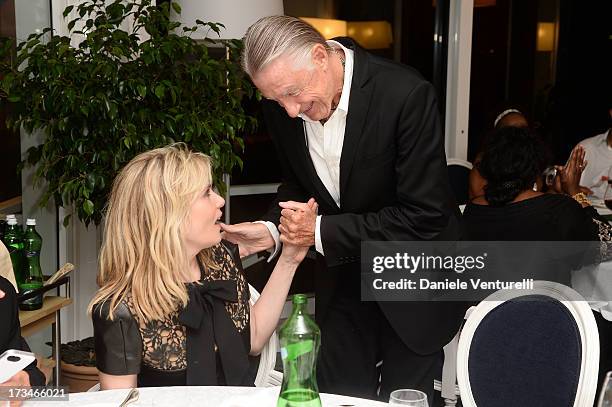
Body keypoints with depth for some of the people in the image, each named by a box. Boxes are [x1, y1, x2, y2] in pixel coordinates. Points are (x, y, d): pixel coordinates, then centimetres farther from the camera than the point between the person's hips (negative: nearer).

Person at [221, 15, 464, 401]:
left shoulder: (406, 94, -28)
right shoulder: (284, 106, -10)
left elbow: (424, 217, -27)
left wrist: (322, 231, -27)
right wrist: (272, 229, -12)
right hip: (342, 276, 5)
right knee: (339, 397, 15)